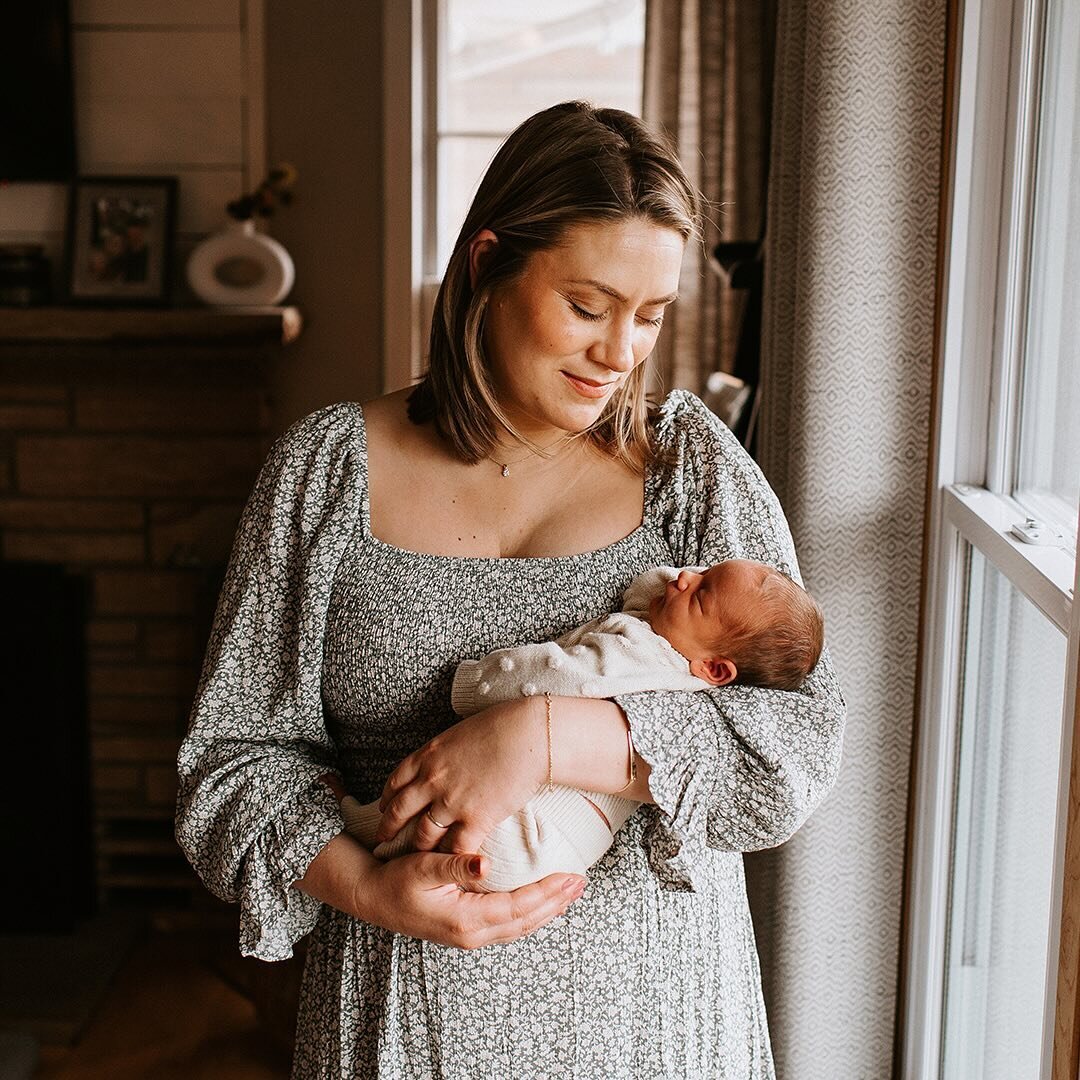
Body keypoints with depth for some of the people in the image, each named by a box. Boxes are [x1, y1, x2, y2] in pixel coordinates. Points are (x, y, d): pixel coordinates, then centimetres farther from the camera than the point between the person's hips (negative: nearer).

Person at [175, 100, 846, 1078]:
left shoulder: (693, 463, -3)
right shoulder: (328, 469, -4)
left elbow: (800, 746, -11)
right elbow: (234, 755, -2)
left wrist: (553, 734, -24)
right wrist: (369, 886, -19)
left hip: (650, 996, 1)